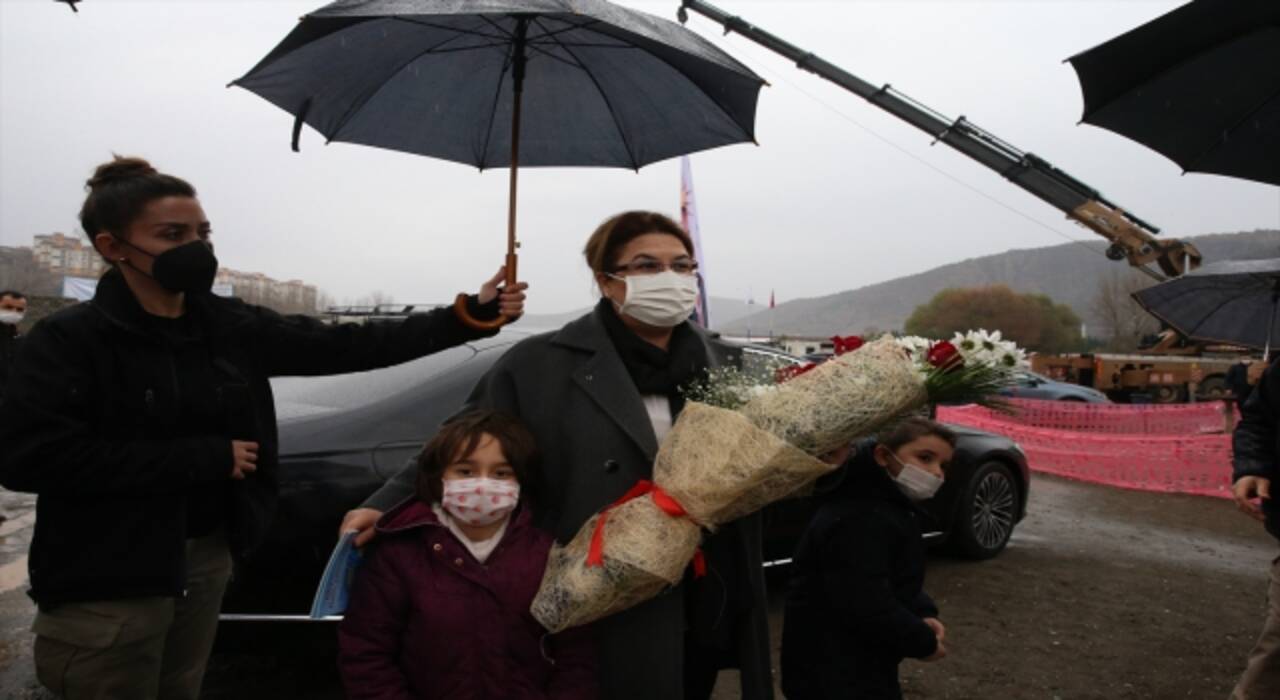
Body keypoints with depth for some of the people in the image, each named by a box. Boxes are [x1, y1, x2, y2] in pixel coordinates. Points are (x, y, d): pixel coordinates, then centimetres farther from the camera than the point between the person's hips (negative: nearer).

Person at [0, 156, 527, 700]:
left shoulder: (229, 326, 1)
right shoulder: (70, 338, -12)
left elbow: (345, 346, -1)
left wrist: (469, 317, -7)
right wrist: (204, 456, -22)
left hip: (208, 560, 5)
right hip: (105, 586, -5)